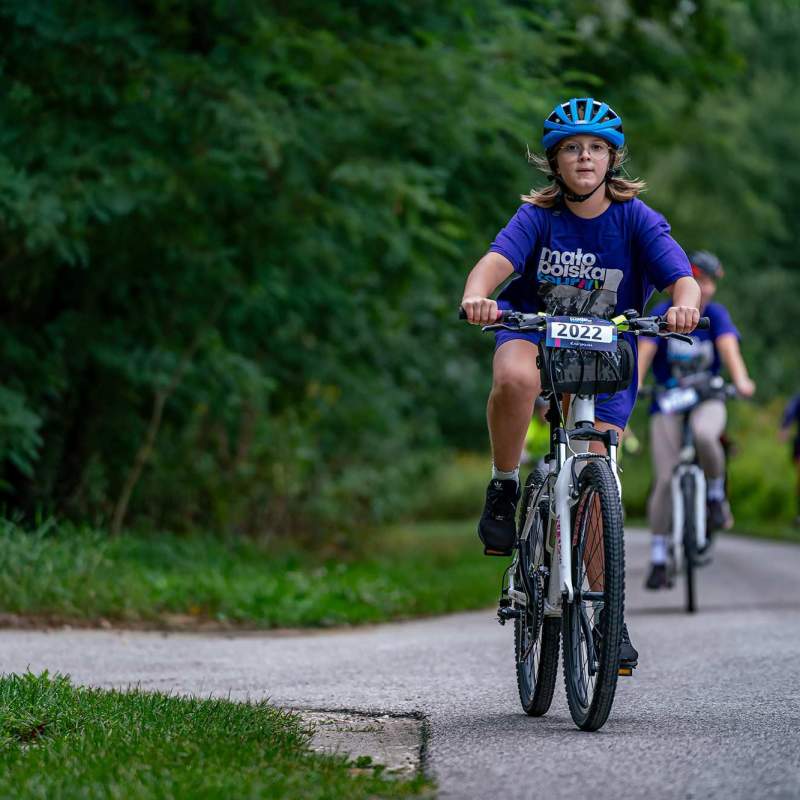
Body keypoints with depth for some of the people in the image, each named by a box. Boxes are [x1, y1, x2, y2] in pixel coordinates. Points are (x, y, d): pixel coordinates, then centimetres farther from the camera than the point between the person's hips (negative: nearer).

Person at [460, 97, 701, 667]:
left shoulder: (636, 219, -12)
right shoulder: (538, 216, -11)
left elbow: (683, 278, -24)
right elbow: (496, 261, -28)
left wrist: (685, 307, -48)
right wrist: (476, 296, -51)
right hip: (534, 334, 0)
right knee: (515, 379, -39)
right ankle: (504, 490, -14)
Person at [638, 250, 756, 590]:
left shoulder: (716, 315, -5)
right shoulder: (663, 315, -8)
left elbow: (728, 347, -21)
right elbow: (645, 351, -21)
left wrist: (740, 379, -41)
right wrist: (634, 385, -40)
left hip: (706, 399, 0)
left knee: (704, 435, -36)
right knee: (665, 479, -9)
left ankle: (717, 495, -8)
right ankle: (658, 556, 3)